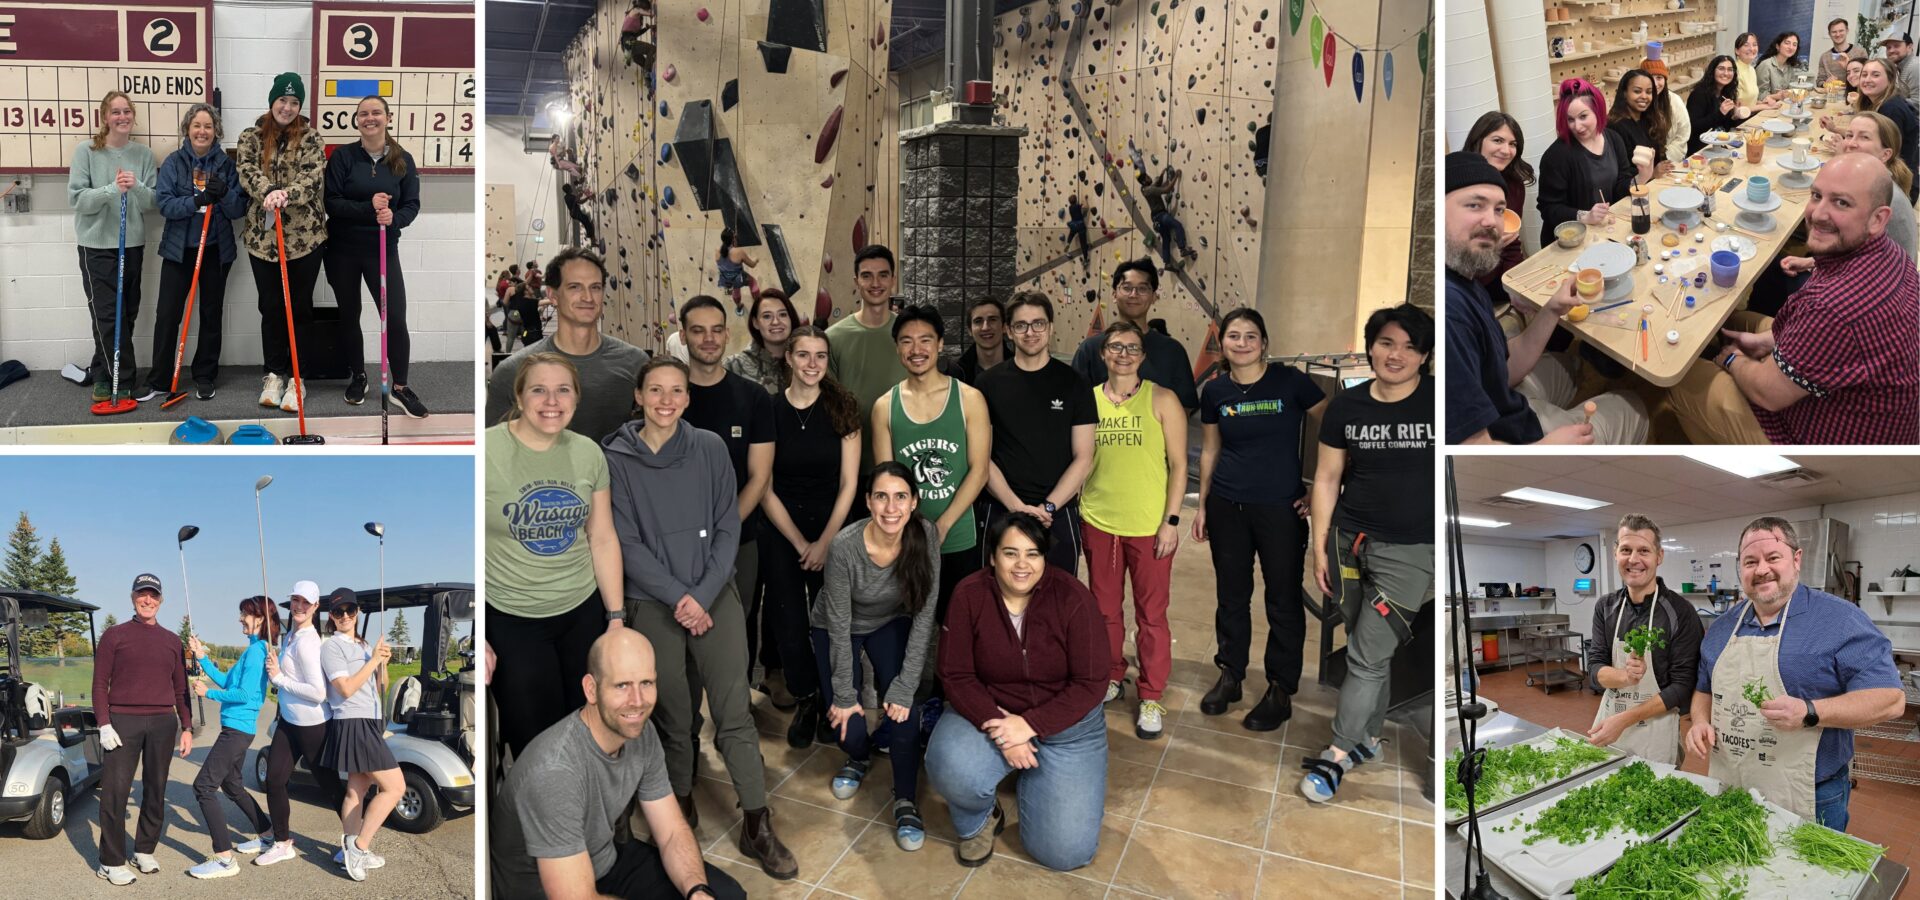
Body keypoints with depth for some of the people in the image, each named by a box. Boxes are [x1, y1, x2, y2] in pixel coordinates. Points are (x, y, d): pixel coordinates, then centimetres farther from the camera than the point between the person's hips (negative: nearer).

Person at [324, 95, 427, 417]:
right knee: (349, 315, 12)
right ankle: (357, 376, 32)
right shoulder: (342, 156, -5)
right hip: (343, 248, 0)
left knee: (395, 318, -7)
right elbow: (331, 202, -10)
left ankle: (400, 387, 8)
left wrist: (394, 217, -23)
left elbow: (412, 204, -2)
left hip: (383, 249, 0)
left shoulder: (403, 159, 0)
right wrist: (368, 208, -26)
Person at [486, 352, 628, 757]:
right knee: (535, 741, 6)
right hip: (510, 620, -3)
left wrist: (617, 616, 5)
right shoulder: (487, 451, -14)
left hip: (583, 610, 4)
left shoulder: (588, 454, -1)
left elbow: (603, 538, 6)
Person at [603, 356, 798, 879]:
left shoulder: (711, 449, 1)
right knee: (672, 715, 6)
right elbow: (627, 542, -5)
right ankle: (680, 807, 28)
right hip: (652, 603, 0)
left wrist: (703, 595, -9)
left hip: (715, 595, 1)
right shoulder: (615, 458, -2)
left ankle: (758, 827, 5)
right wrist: (679, 598, -11)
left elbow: (728, 527, 1)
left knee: (735, 714, -3)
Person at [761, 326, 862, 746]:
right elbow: (764, 487, -2)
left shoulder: (842, 408, -2)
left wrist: (824, 542, -7)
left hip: (832, 528, 0)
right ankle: (805, 699, 21)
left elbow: (848, 483, -2)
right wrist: (799, 543, -5)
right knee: (788, 621, 0)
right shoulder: (770, 409, -3)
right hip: (781, 532, 0)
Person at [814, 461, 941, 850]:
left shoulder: (925, 535, -28)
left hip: (892, 624, 1)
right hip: (838, 629, -1)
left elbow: (924, 616, -22)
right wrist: (843, 695, -16)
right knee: (847, 726, -8)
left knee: (902, 711, -18)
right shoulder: (845, 545, -34)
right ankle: (859, 757, 29)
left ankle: (906, 802, 3)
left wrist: (904, 687, -22)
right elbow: (840, 626, -23)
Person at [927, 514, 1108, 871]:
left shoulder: (1073, 597, -17)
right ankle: (979, 820, 4)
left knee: (1066, 852, -8)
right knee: (951, 769, -34)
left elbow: (1090, 684, -15)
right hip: (989, 713, 0)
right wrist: (998, 724, -25)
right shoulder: (969, 594, -13)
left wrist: (1029, 724, -23)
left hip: (1064, 722, 0)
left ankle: (1029, 777, 23)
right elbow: (956, 676, -11)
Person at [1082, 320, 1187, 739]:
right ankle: (1110, 677, 33)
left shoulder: (1161, 400, -3)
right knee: (1105, 609, 14)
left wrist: (1171, 520, -9)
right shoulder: (1089, 399, 5)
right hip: (1098, 522, 3)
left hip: (1149, 526, -3)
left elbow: (1178, 464, -3)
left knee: (1151, 613, 4)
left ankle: (1151, 697, 16)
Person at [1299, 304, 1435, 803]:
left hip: (1412, 549, -3)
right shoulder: (1346, 406, 2)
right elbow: (1327, 478, 8)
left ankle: (1338, 753, 11)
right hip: (1351, 540, 3)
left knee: (1369, 654, -3)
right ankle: (1368, 737, 30)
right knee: (1370, 648, 12)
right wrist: (1319, 545, 7)